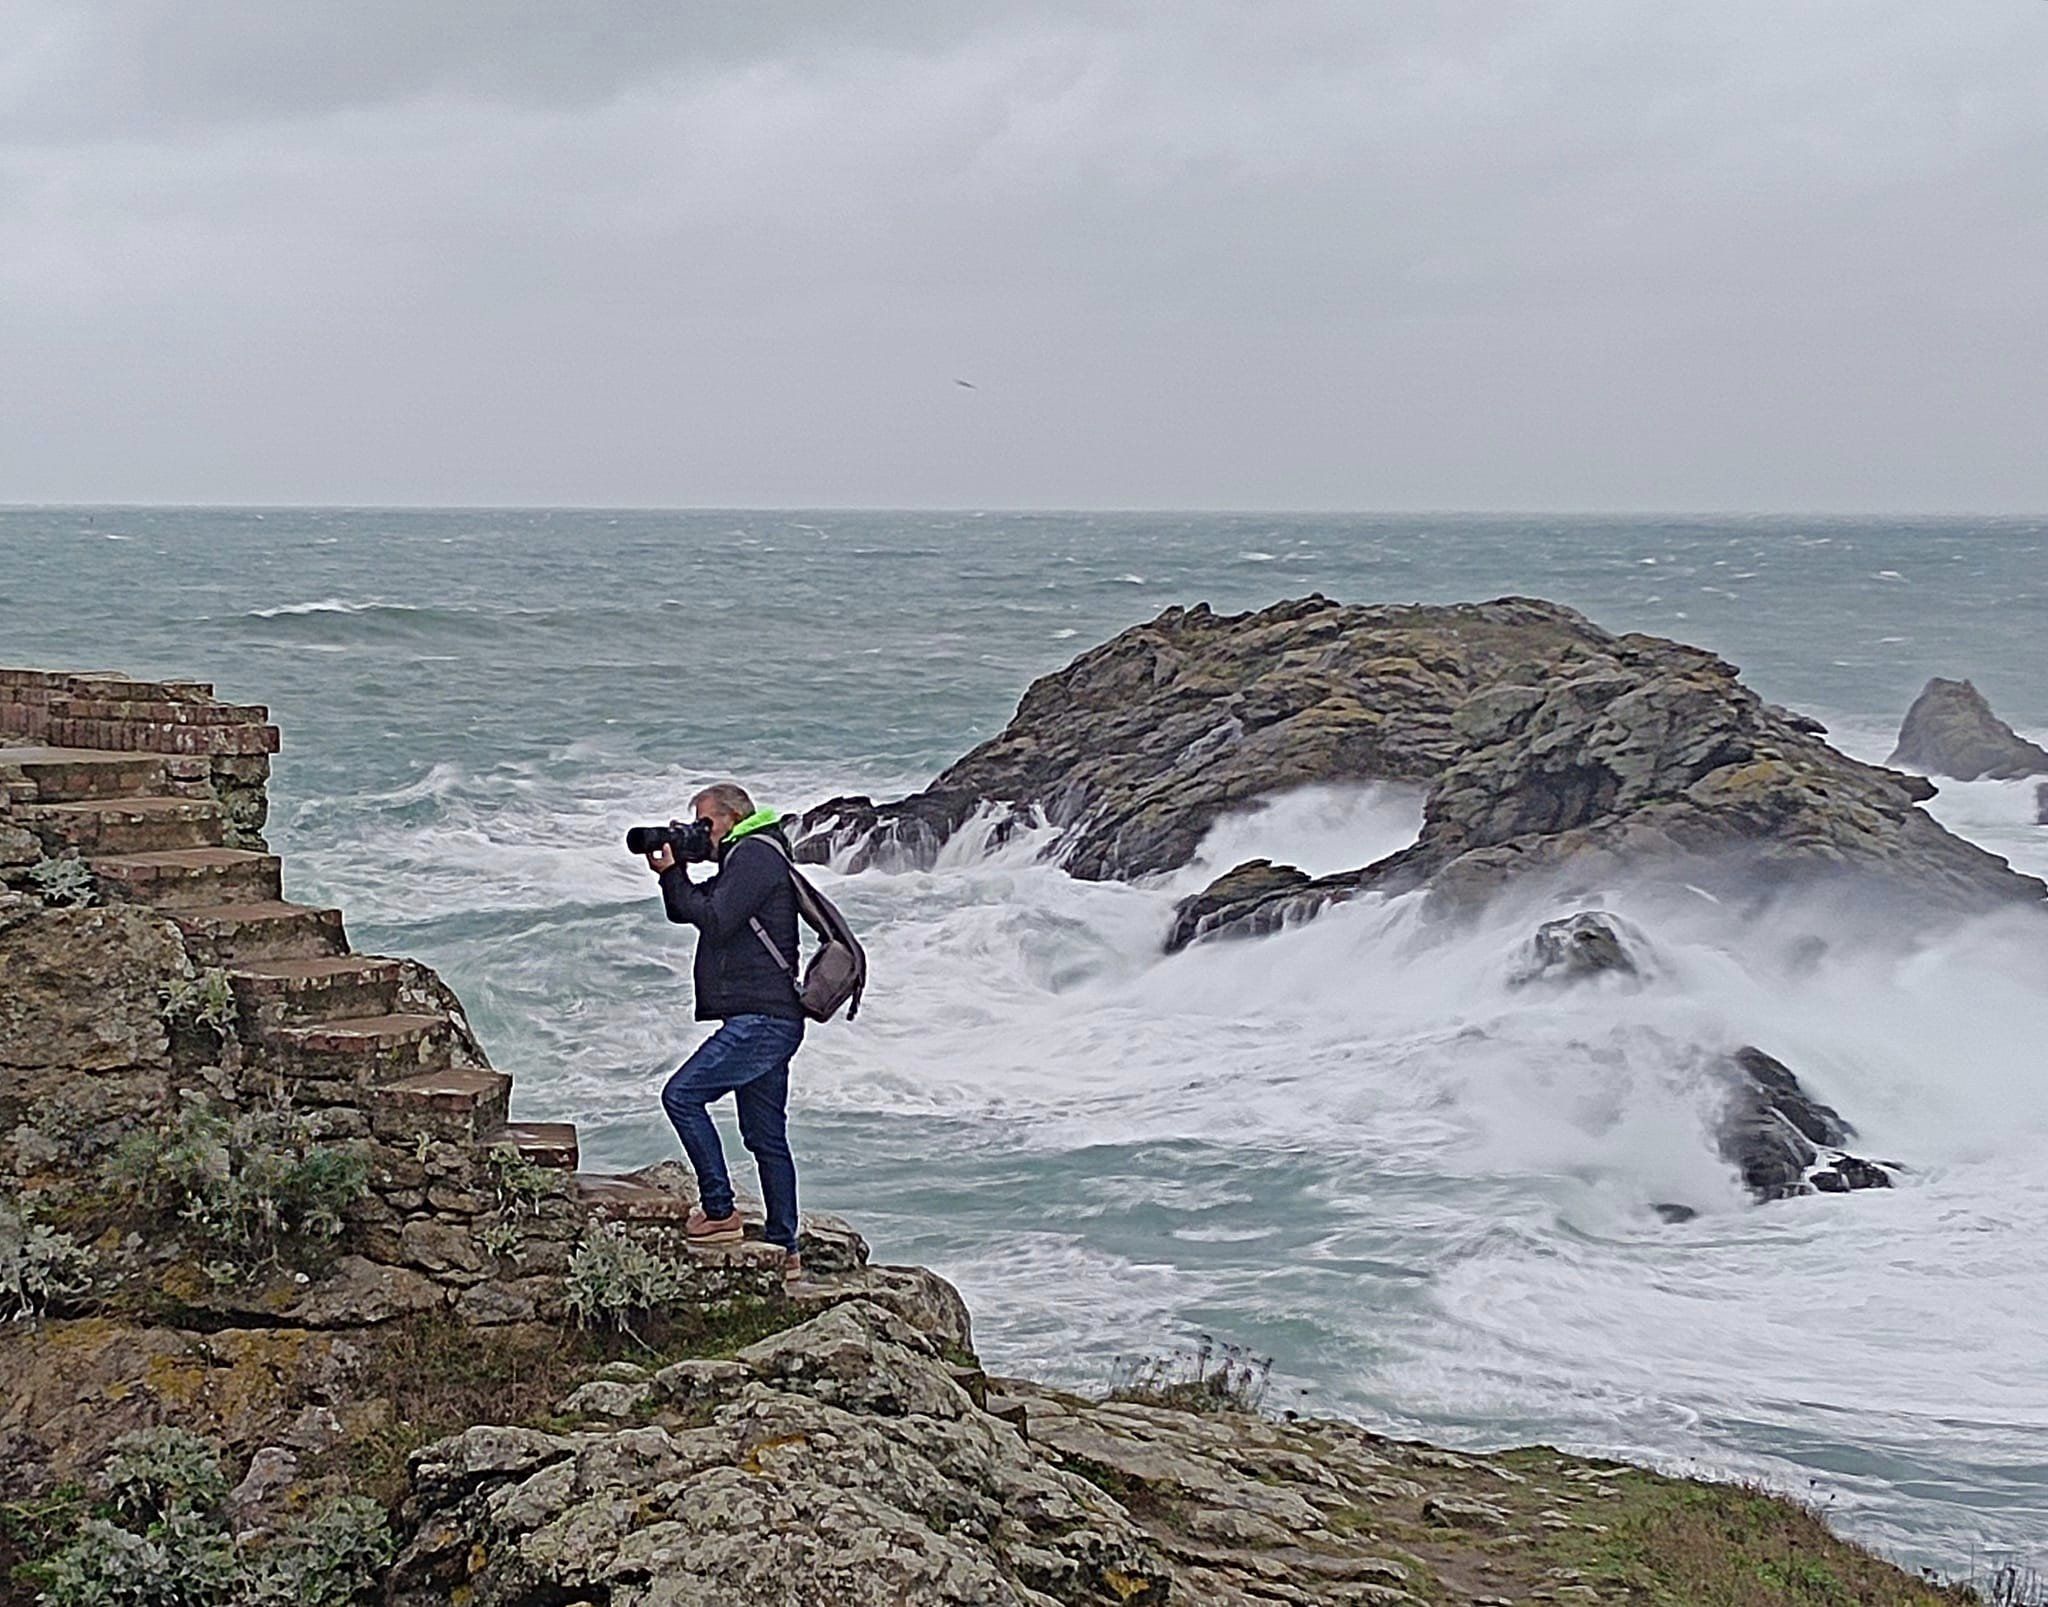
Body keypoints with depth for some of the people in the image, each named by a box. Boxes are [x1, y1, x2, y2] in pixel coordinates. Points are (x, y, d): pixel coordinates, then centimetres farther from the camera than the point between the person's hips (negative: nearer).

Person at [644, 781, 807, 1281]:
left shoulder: (755, 854, -9)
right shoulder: (747, 857, 23)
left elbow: (714, 921, -17)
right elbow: (685, 912, 25)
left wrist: (675, 875, -6)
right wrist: (670, 876, 7)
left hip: (760, 1019, -11)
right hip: (772, 1019, 11)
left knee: (682, 1094, -12)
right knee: (766, 1136, 11)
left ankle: (719, 1212, -10)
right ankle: (783, 1250, 14)